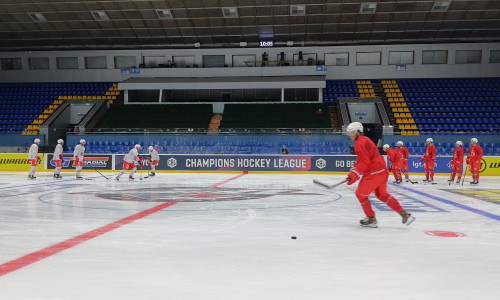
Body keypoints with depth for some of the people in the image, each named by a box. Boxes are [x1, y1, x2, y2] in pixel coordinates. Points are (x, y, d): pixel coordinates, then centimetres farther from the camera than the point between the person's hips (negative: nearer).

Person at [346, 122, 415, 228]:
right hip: (382, 171, 10)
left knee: (360, 194, 3)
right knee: (382, 194, 21)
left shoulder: (360, 143, -13)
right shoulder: (364, 140, 21)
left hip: (374, 173, -10)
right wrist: (354, 172, 21)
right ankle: (404, 214, 20)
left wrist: (355, 174, -26)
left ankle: (371, 219, 12)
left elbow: (365, 162, -21)